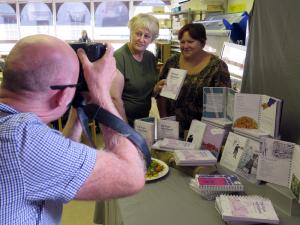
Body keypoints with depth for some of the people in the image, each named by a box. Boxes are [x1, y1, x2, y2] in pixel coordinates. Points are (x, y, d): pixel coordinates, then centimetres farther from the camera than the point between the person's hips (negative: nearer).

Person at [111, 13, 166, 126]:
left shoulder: (151, 57, 1)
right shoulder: (119, 57, -18)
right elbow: (115, 98, -22)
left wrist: (157, 88, -10)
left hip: (144, 119, 6)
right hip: (121, 121, -6)